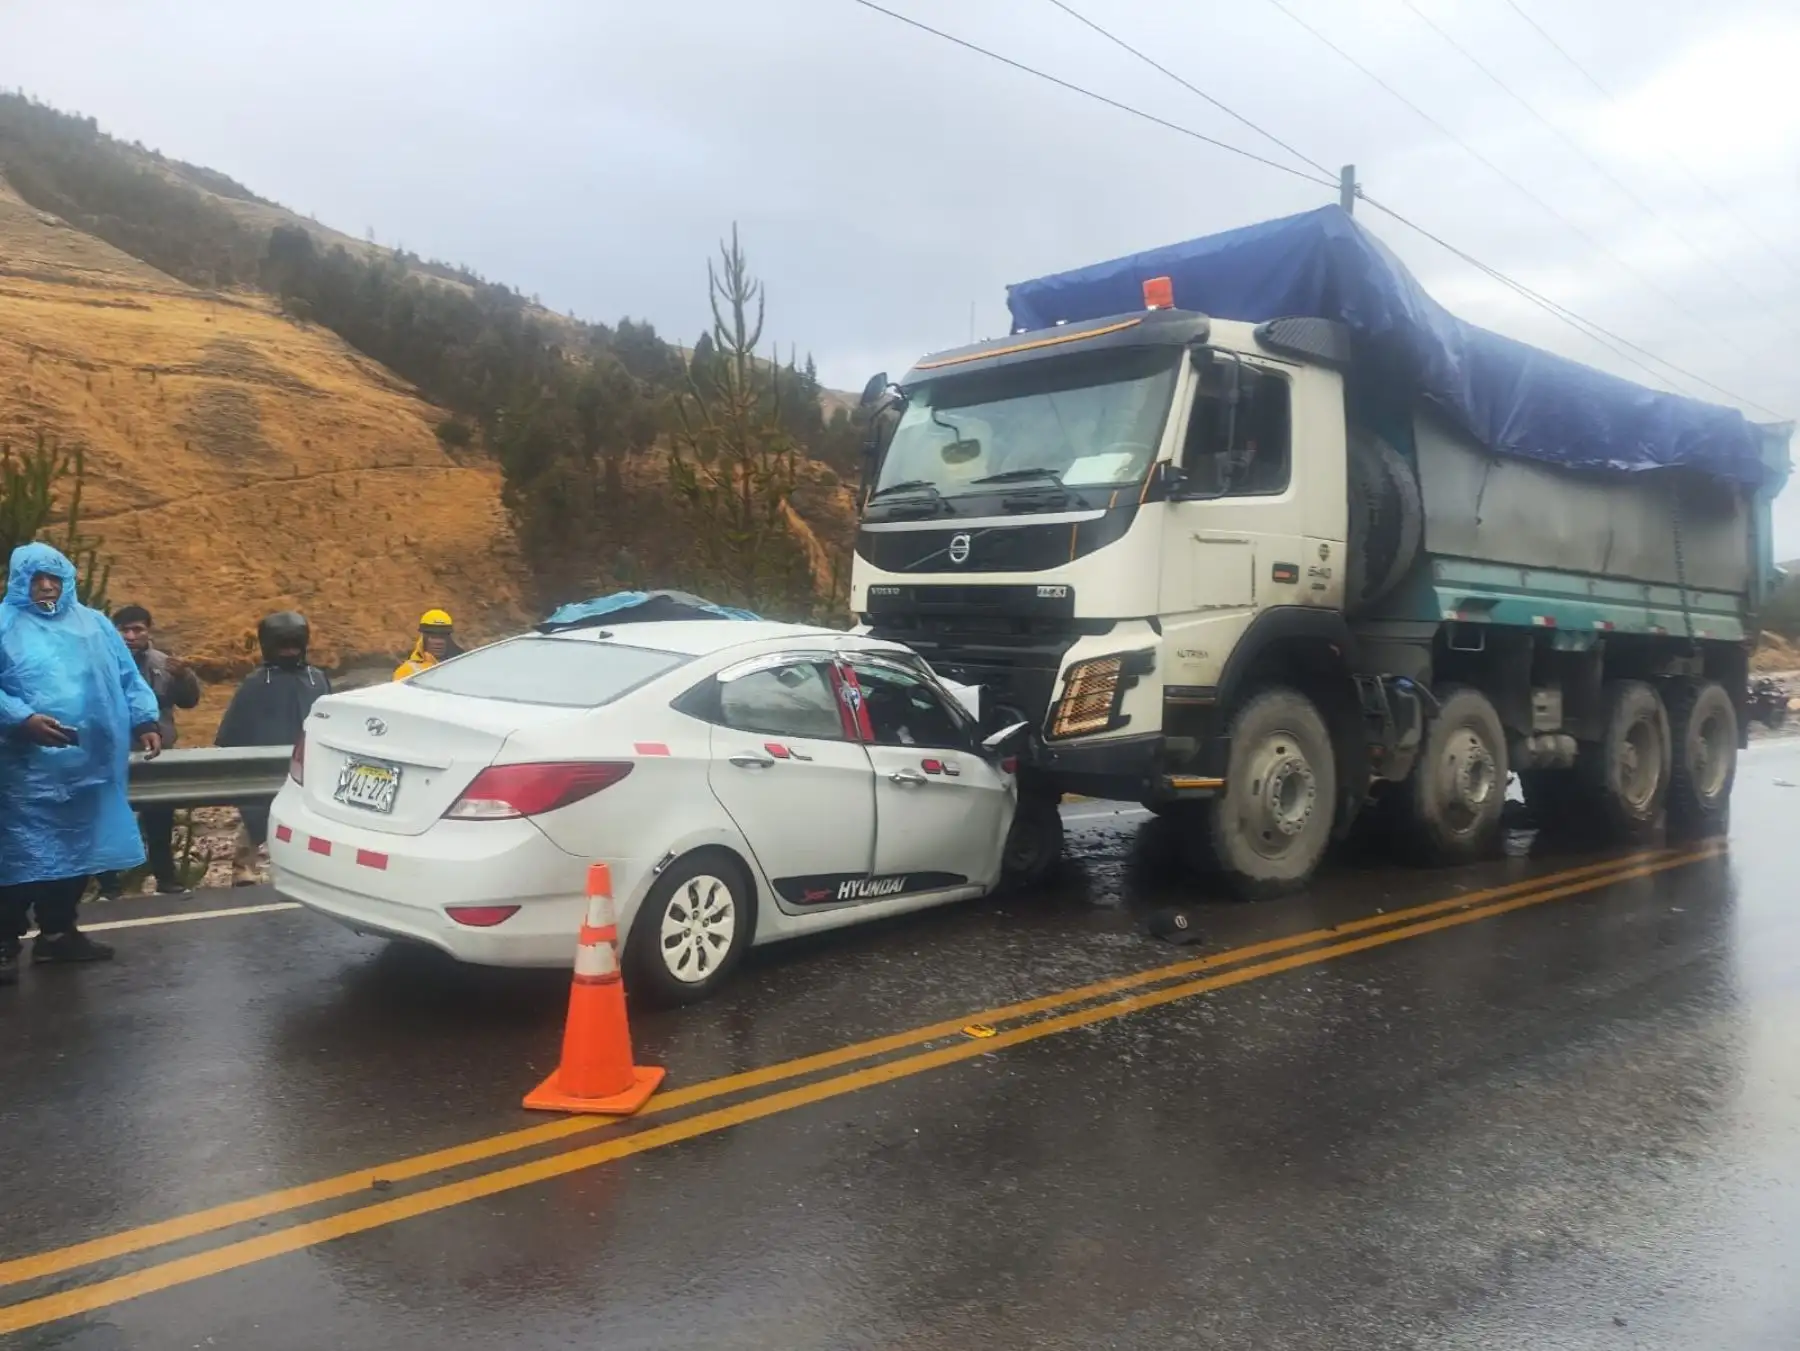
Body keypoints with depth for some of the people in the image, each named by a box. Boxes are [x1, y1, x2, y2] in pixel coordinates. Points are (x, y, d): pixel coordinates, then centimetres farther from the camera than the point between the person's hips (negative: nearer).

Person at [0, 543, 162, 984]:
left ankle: (58, 932, 25)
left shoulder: (94, 624, 14)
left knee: (77, 852, 12)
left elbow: (127, 678, 15)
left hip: (87, 765, 5)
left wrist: (145, 720, 3)